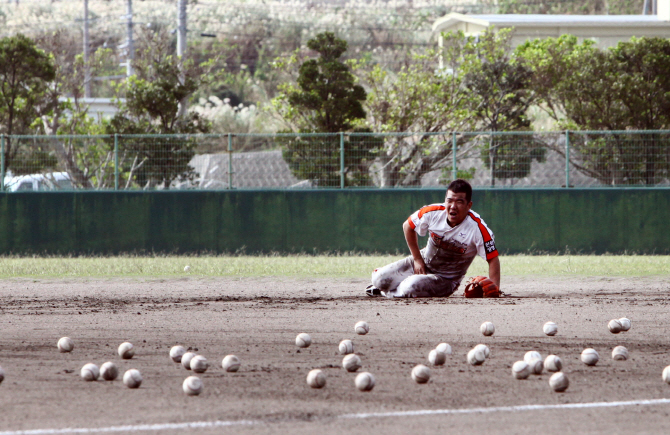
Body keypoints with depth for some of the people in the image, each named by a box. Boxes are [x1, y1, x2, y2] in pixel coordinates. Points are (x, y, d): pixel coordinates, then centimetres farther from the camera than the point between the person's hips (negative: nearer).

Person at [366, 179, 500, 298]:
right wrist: (417, 259, -2)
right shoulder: (433, 213, -17)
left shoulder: (477, 228, -27)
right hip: (423, 262, 4)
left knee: (411, 287, -31)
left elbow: (493, 258, -23)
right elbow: (408, 226, 2)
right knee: (379, 279, -8)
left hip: (446, 279, -4)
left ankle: (388, 292, 8)